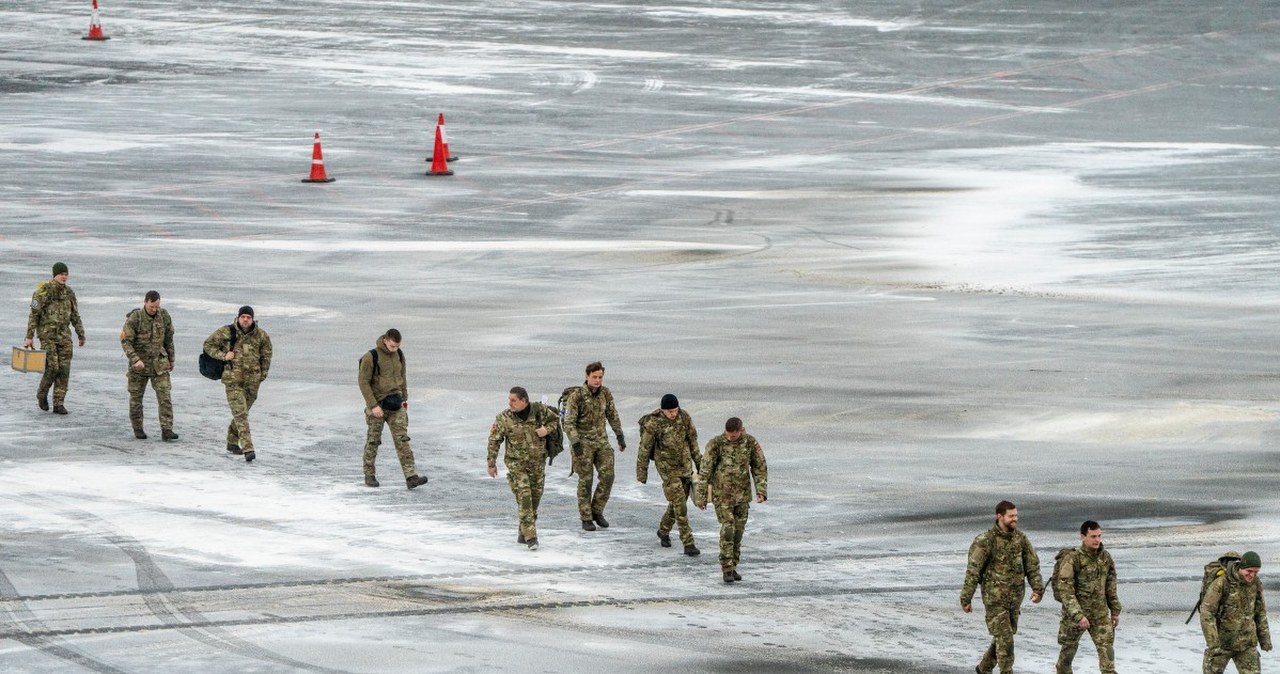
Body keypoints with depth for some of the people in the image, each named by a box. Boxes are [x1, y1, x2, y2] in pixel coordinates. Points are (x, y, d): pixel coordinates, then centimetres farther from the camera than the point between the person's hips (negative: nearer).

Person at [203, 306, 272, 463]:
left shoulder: (261, 335, -1)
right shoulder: (226, 332, -8)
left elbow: (266, 355, 14)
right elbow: (208, 345, 2)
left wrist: (262, 376, 13)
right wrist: (223, 355, -13)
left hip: (252, 382, 3)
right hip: (232, 380, -3)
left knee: (241, 413, 16)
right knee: (240, 414, -13)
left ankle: (232, 442, 36)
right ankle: (248, 450, -20)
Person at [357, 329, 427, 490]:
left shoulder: (399, 355, 3)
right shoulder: (371, 357, -14)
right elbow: (363, 382, -13)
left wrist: (404, 398, 13)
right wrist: (373, 405, -17)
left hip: (395, 404, 4)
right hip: (377, 404, -4)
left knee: (402, 440, -5)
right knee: (373, 440, 6)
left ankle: (411, 477, -12)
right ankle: (369, 475, 21)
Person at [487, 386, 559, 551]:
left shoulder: (539, 410, -8)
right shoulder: (504, 418, -12)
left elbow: (555, 418, 11)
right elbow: (494, 441, -4)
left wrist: (547, 429, -10)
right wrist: (491, 464, -2)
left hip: (537, 462, 3)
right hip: (516, 463, -3)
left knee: (535, 497, 9)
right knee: (524, 497, -14)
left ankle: (523, 533, 25)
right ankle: (530, 537, -16)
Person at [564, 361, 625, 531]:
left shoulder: (605, 393, 0)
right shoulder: (576, 396, -16)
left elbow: (612, 415, 15)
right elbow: (569, 422, -17)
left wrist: (620, 436, 16)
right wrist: (575, 444, -25)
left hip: (601, 441, 5)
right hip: (583, 442, -5)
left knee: (607, 476, -4)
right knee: (585, 480, -1)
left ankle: (597, 511, 13)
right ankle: (586, 519, 8)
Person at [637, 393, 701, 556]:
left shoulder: (684, 417, -6)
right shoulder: (653, 424, -18)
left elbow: (692, 440, 8)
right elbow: (644, 449, -8)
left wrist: (698, 462, 14)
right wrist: (641, 473, -2)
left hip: (685, 466, 5)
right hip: (667, 468, -5)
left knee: (678, 502, 15)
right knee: (679, 505, -11)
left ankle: (663, 531, 39)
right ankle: (688, 544, -11)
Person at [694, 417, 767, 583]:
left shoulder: (751, 443, -6)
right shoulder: (716, 443, -15)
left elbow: (760, 467, -1)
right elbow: (705, 470, -11)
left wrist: (761, 491, -12)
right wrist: (701, 495, -10)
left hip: (742, 493, 3)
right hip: (722, 493, -3)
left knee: (738, 530, 7)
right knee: (727, 529, -12)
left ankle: (732, 567, 19)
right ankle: (727, 570, -8)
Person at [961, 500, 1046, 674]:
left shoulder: (1021, 539, 4)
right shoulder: (985, 541, -12)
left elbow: (1032, 565, 7)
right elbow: (973, 571, -10)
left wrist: (1037, 588, -5)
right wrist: (966, 599, -10)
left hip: (1015, 599, 6)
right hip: (994, 598, -6)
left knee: (1005, 636, 15)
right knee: (1004, 638, -9)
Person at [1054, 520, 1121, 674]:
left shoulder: (1105, 557, 3)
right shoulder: (1072, 559, -16)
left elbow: (1110, 586, 14)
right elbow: (1065, 590, -19)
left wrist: (1115, 611, 15)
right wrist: (1078, 615, -24)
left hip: (1100, 613, 4)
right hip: (1074, 612, -4)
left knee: (1106, 647, -7)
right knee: (1069, 649, 11)